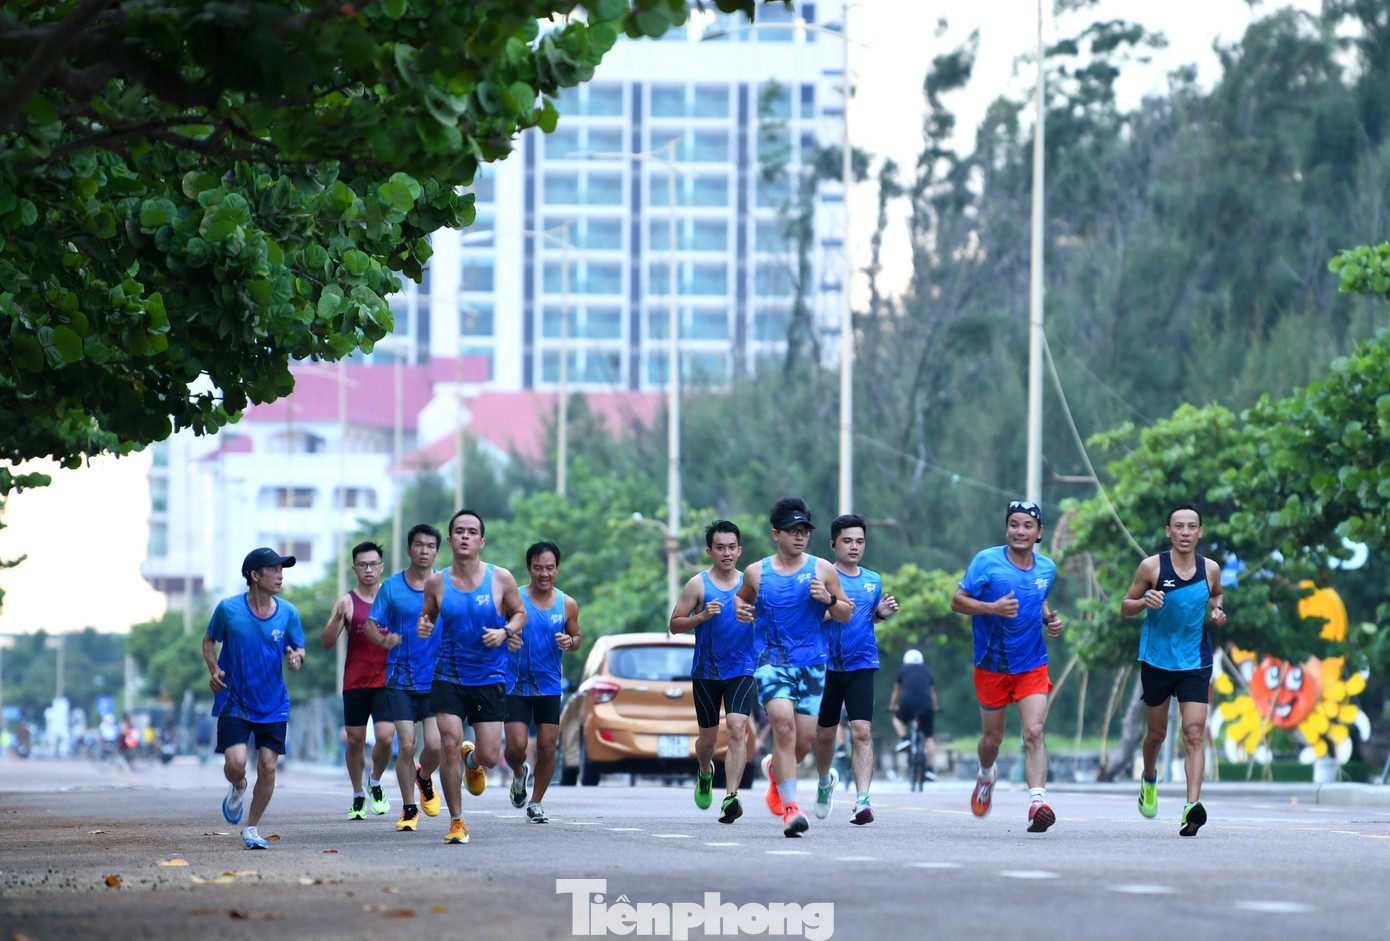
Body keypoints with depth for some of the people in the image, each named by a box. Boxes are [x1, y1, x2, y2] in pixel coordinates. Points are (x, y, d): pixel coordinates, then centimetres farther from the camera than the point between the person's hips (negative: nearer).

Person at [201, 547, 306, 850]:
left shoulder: (287, 613, -2)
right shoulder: (228, 609, -8)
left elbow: (299, 649, 9)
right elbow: (209, 640, 8)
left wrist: (296, 658, -15)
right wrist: (214, 670, -9)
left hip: (273, 704, 2)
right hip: (234, 701, -2)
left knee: (268, 767, -3)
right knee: (235, 763, -16)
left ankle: (251, 828, 16)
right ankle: (238, 788, 22)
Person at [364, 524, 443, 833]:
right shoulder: (391, 587, 3)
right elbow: (370, 625, 6)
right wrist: (384, 640, -15)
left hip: (437, 678, 0)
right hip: (401, 678, 0)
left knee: (434, 745, -9)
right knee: (406, 746, -5)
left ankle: (424, 778, 26)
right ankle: (409, 809, 11)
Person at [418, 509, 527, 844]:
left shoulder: (501, 578, -4)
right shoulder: (437, 583, 0)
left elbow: (520, 613, 8)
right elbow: (427, 616, 13)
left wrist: (505, 632, -12)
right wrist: (424, 627, -10)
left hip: (490, 678, 0)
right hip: (449, 676, 0)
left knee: (489, 756, -2)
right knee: (449, 745, -13)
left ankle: (472, 760, 38)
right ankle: (456, 821, 2)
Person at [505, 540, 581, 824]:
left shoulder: (567, 605, 2)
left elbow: (577, 637, 14)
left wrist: (570, 642, -8)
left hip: (549, 686, 2)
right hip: (516, 683, -2)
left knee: (547, 748, 0)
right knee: (516, 746, -10)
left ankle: (536, 803, 19)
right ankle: (519, 773, 26)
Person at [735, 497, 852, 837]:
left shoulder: (822, 570, 4)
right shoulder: (756, 572, 5)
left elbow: (846, 615, 9)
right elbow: (742, 596, 25)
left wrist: (829, 599, -11)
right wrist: (741, 608, 3)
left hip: (812, 662, 2)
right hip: (772, 659, -2)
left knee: (803, 741, 2)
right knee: (784, 724, -23)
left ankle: (775, 768, 39)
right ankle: (790, 806, -23)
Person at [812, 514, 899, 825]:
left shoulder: (873, 581, 12)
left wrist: (881, 613, 4)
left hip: (862, 664, 1)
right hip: (826, 664, -1)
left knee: (862, 731, -15)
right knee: (825, 734, 11)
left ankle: (862, 800, -22)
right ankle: (825, 780, 42)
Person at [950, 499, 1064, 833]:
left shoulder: (1047, 568, 4)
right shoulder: (986, 561, -9)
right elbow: (957, 601, -8)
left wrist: (1049, 618, 2)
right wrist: (992, 608, -25)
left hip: (1032, 665, 1)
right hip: (992, 664, -1)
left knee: (1034, 732, -17)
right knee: (992, 738, 13)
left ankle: (1037, 802, -26)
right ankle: (986, 774, 47)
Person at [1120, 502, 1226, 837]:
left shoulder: (1210, 569, -2)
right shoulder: (1152, 567, -8)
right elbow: (1125, 607, 0)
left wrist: (1216, 610, -3)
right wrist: (1144, 602, -22)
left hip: (1195, 663, 0)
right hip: (1156, 660, 0)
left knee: (1194, 734, -14)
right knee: (1157, 732, 14)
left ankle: (1192, 804, -24)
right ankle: (1149, 779, 46)